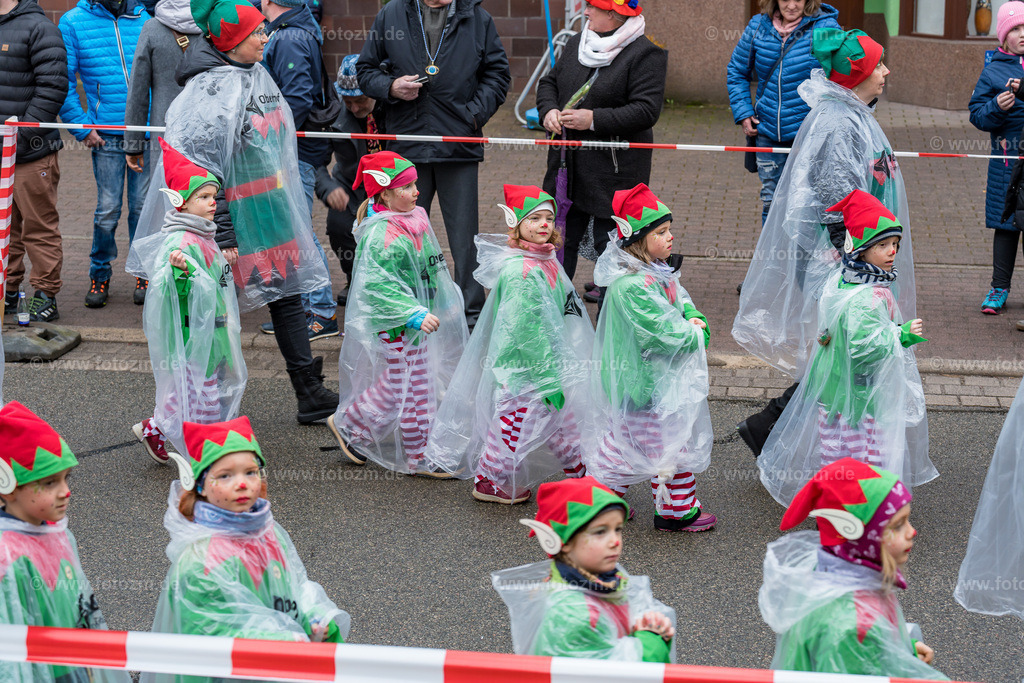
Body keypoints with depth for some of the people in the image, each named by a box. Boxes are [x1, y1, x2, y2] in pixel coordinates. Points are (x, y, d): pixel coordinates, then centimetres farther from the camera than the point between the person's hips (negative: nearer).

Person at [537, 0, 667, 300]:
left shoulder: (645, 54, -11)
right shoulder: (576, 44, 11)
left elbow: (646, 110, -19)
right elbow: (549, 82, 21)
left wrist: (594, 119, -23)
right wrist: (549, 110, -1)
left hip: (614, 173, -7)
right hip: (568, 169, 7)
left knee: (610, 249, 0)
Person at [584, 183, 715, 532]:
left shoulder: (657, 273, 5)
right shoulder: (632, 286, -28)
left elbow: (681, 299, 15)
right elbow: (662, 334, -29)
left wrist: (694, 318, -6)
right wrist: (695, 336, -13)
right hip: (650, 383, -11)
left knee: (624, 437, 22)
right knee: (671, 443, 3)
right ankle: (676, 510, 17)